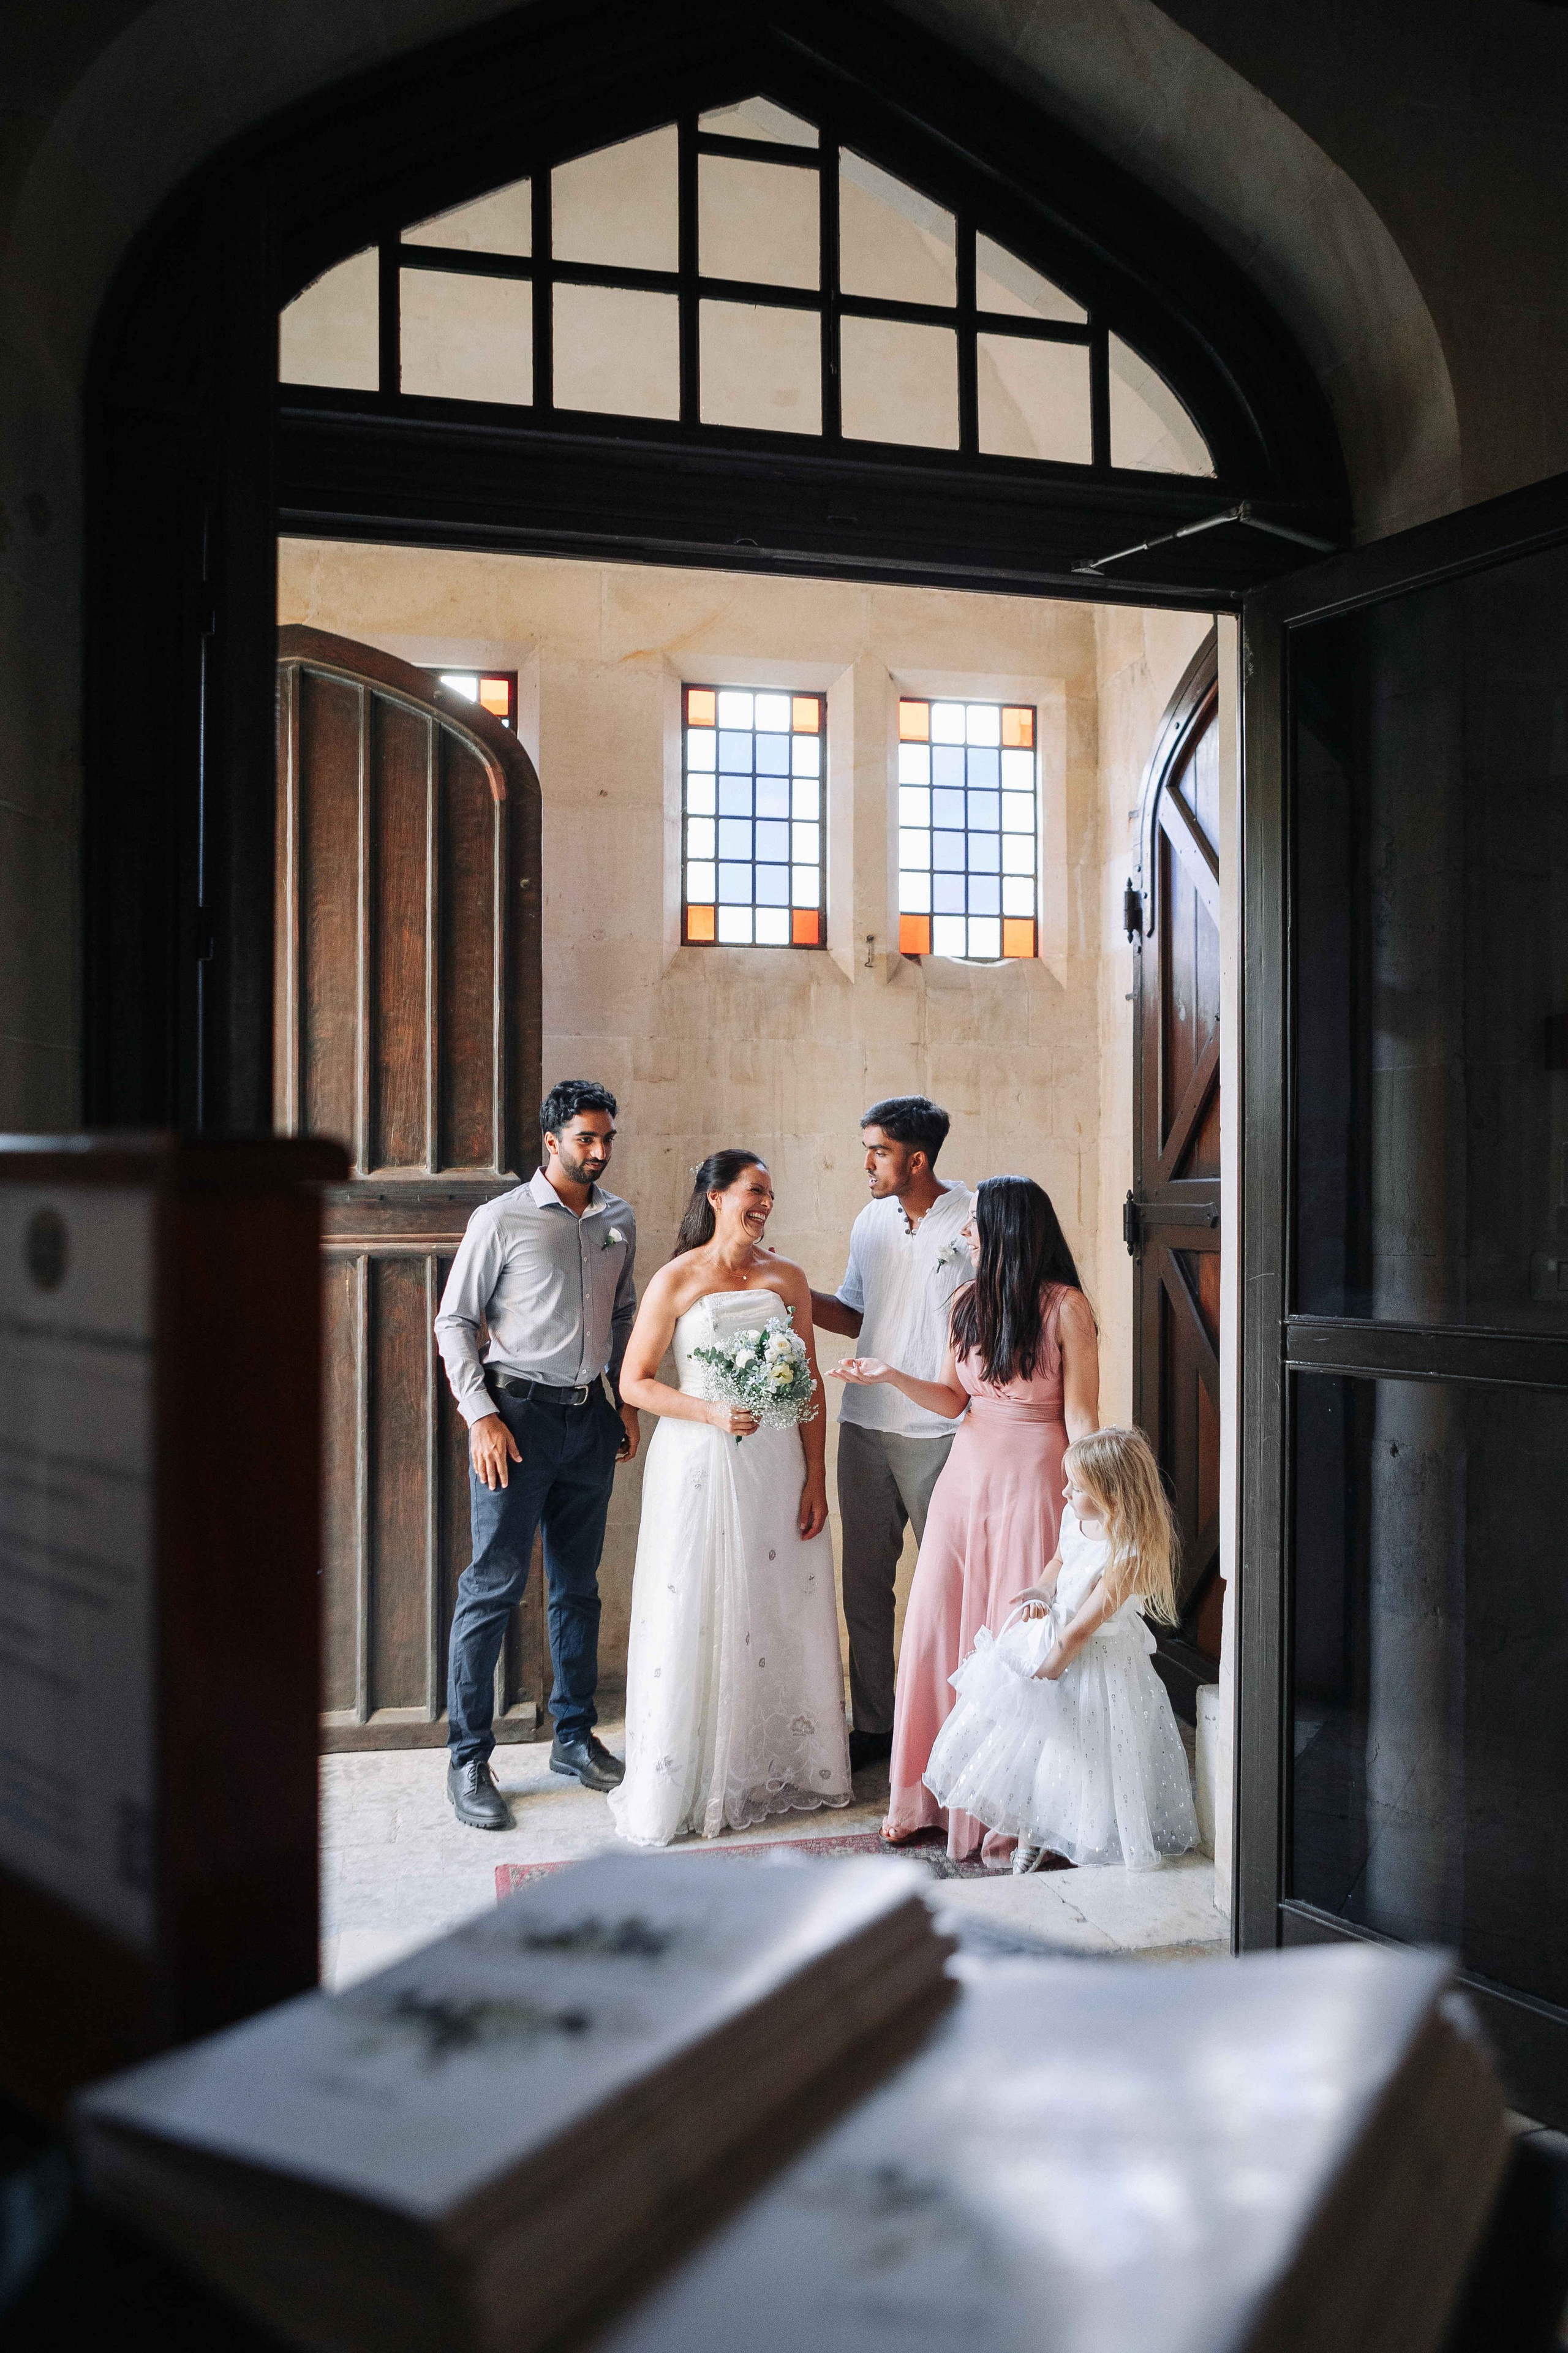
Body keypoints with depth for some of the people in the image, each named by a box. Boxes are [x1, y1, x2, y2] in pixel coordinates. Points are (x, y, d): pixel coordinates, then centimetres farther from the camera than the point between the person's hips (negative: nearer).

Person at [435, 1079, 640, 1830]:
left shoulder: (619, 1220, 10)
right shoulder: (501, 1219, -6)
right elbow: (454, 1322, -4)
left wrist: (627, 1401, 14)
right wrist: (482, 1416, -11)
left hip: (590, 1416, 5)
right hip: (517, 1411, -5)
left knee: (578, 1585, 13)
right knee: (494, 1586, -5)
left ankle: (575, 1735, 25)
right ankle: (469, 1759, 3)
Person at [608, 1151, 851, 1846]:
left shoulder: (786, 1278, 9)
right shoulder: (677, 1281, -2)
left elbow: (810, 1383, 9)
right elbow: (634, 1382, -3)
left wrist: (816, 1476, 2)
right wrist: (712, 1412, -16)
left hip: (777, 1463, 4)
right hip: (700, 1467, -4)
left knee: (780, 1612, 7)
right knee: (695, 1620, -1)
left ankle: (778, 1767, 21)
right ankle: (682, 1785, 8)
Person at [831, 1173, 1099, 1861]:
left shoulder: (1065, 1307, -8)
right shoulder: (967, 1301, 8)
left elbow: (1081, 1419, -8)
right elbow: (952, 1399, 9)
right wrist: (889, 1375, -5)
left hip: (1032, 1482, -5)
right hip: (965, 1476, 6)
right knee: (938, 1631, 4)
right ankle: (928, 1798, 17)